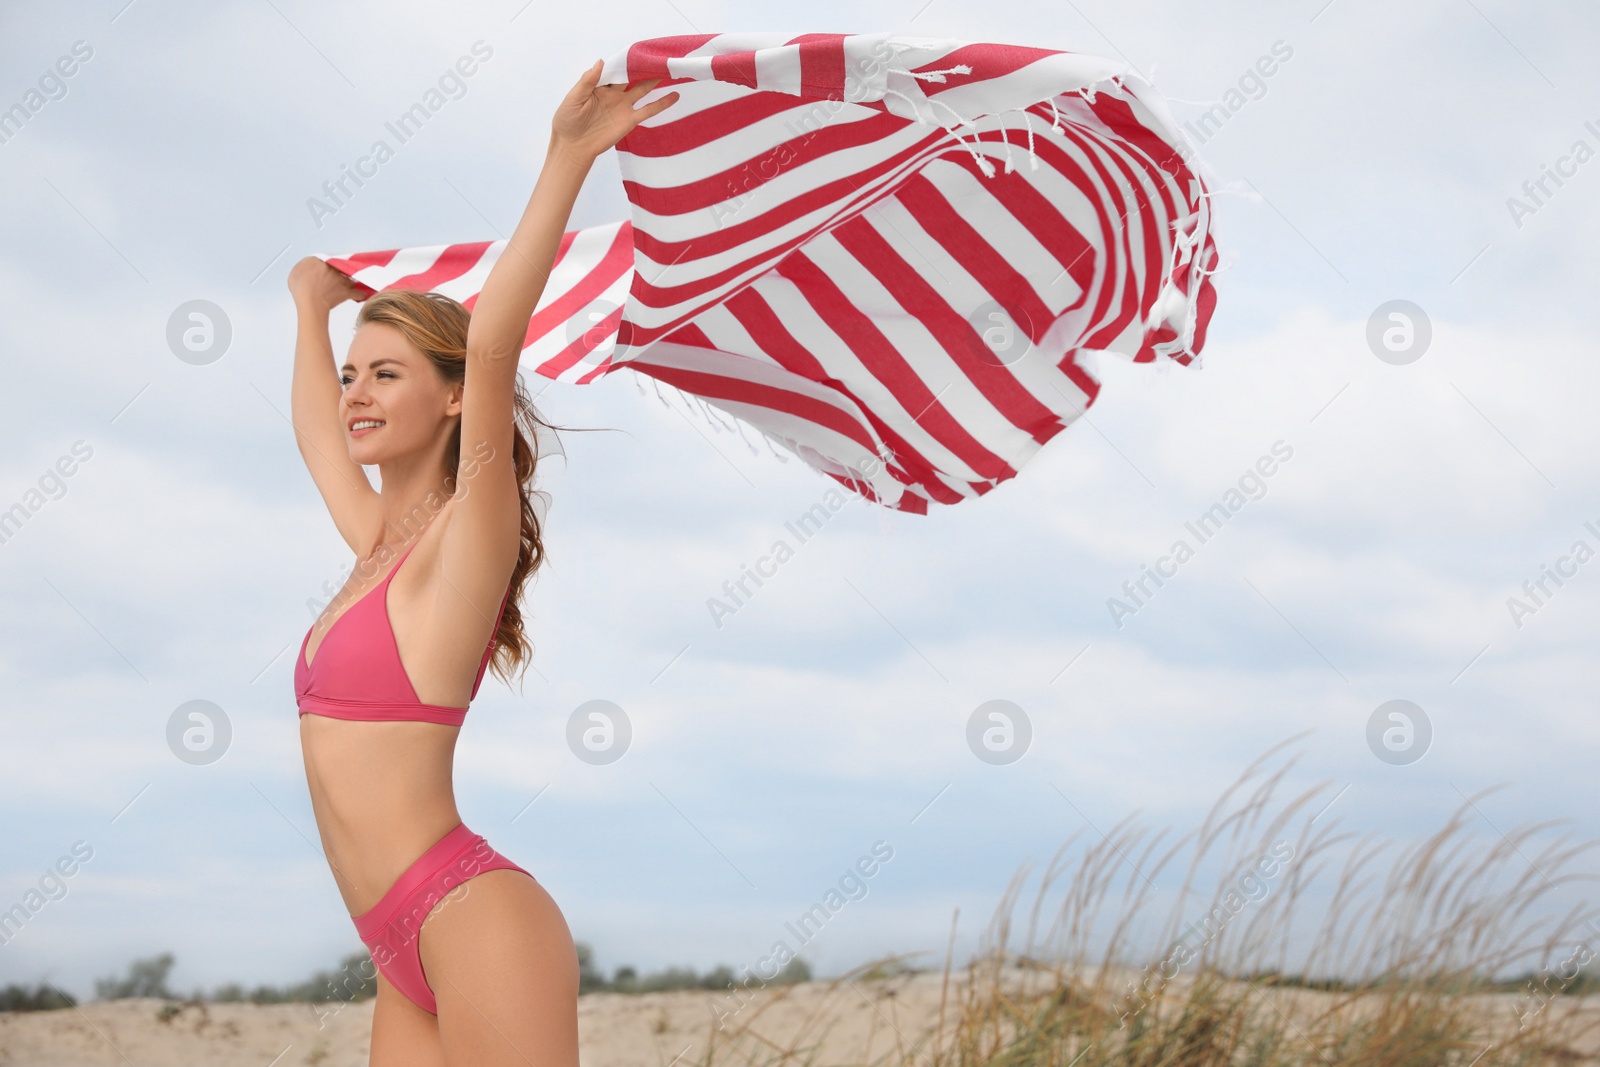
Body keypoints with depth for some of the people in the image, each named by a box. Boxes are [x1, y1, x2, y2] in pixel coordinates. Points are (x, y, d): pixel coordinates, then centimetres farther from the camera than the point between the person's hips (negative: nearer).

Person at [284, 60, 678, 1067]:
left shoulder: (464, 543, -5)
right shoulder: (381, 546, 17)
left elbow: (491, 347, -20)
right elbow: (318, 429, 38)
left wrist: (566, 164, -25)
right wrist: (314, 308, 52)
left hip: (474, 916, -8)